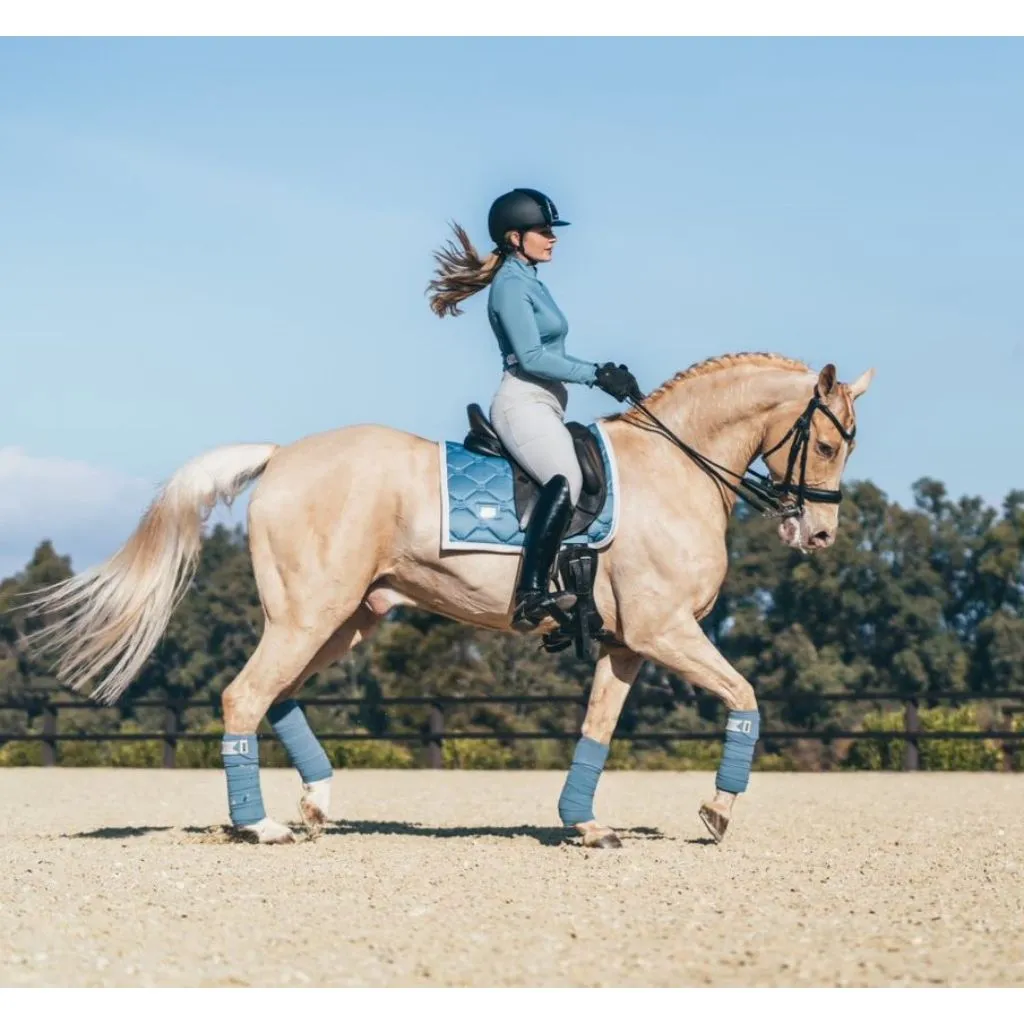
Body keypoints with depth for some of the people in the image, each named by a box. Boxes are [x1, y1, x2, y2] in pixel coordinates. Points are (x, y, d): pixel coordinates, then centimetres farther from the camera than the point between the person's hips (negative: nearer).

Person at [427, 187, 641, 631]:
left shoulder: (529, 282, 22)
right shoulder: (511, 285, -7)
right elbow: (530, 356, -16)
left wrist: (604, 375, 15)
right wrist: (595, 374, -14)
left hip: (544, 406, 11)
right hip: (523, 403, -11)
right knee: (567, 479, -35)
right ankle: (532, 594, -46)